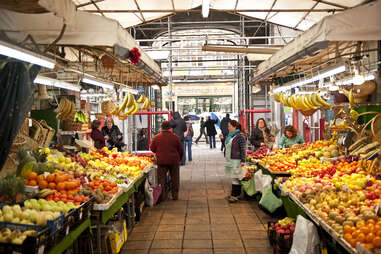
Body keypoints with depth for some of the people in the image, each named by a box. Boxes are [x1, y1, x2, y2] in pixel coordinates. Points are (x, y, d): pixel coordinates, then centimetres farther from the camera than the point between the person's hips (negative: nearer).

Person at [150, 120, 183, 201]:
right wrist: (179, 159, 18)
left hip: (161, 161, 0)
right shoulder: (175, 137, -5)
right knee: (175, 179, 13)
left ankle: (162, 196, 9)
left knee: (162, 179, 9)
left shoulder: (156, 137, -4)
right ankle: (175, 195, 18)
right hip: (174, 161, 0)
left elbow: (152, 149, 7)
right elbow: (181, 150, 2)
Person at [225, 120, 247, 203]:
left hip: (236, 160, -9)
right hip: (229, 159, 9)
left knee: (236, 178, -4)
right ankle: (236, 194, 20)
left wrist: (243, 160, -18)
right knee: (234, 177, 13)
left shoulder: (240, 136, -13)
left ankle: (235, 195, 0)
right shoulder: (230, 135, 14)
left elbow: (243, 149, -15)